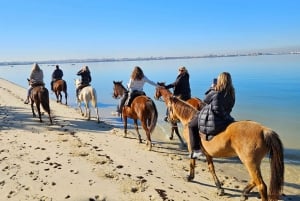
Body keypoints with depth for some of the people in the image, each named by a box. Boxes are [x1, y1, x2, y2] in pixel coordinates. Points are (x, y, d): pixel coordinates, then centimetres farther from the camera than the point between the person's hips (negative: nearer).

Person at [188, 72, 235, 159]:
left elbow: (206, 99, -1)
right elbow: (229, 107, 10)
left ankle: (196, 150, 2)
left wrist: (212, 88, 9)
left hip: (211, 120, -7)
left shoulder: (215, 91, -16)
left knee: (192, 125, 9)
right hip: (225, 118, 7)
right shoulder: (231, 93, 2)